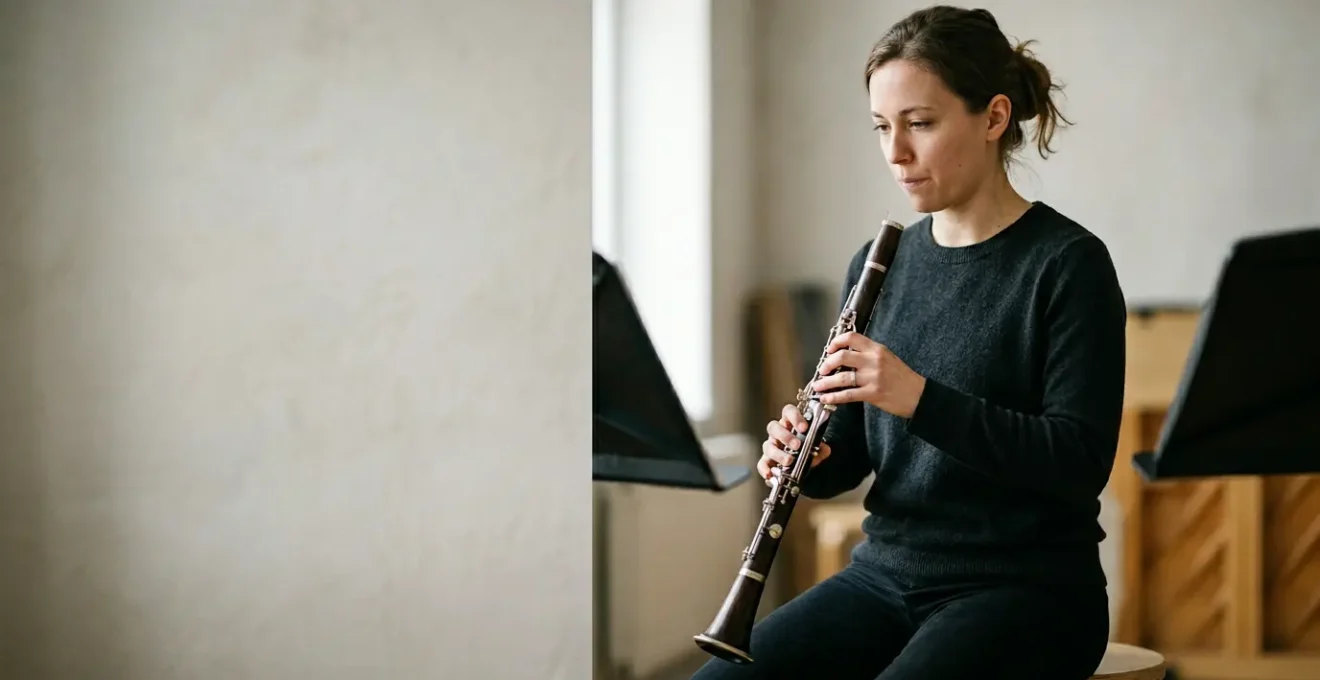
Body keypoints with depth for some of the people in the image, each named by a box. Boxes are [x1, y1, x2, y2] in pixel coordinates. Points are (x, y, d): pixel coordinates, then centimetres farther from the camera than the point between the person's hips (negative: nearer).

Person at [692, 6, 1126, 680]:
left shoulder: (1067, 263, -9)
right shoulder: (879, 264, 9)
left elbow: (1082, 461, -17)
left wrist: (921, 398, -27)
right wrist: (801, 458, -10)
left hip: (1025, 591, -5)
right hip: (885, 573, 6)